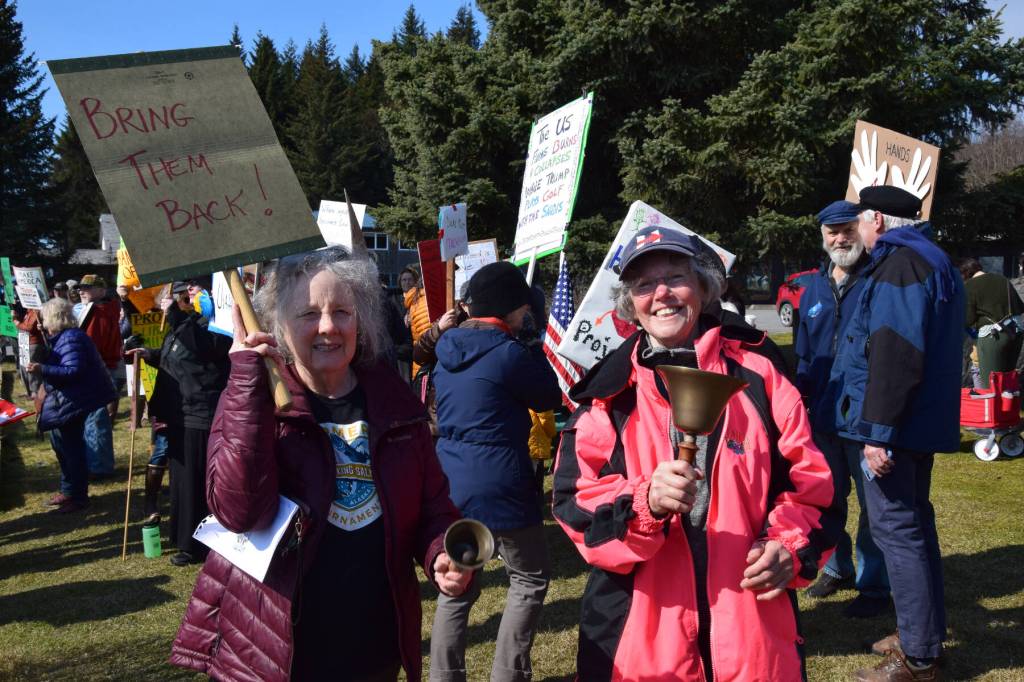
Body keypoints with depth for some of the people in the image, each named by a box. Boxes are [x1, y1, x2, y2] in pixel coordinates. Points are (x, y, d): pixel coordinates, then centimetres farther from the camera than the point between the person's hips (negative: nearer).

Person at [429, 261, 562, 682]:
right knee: (530, 578, 12)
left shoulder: (448, 349, 8)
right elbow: (551, 397, -2)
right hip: (498, 486, -7)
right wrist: (538, 348, 7)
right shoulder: (508, 352, -14)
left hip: (451, 484, 7)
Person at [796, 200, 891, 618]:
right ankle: (838, 568, 35)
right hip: (823, 418, 6)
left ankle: (873, 585, 17)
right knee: (827, 500, 17)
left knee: (873, 505, 5)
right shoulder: (814, 289, 10)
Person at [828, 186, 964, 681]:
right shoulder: (933, 260, 18)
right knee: (914, 525, 18)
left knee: (897, 529, -5)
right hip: (924, 421, 11)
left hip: (896, 424, -11)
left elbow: (893, 355, -25)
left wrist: (878, 432, -25)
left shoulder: (898, 264, -16)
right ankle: (925, 635, 29)